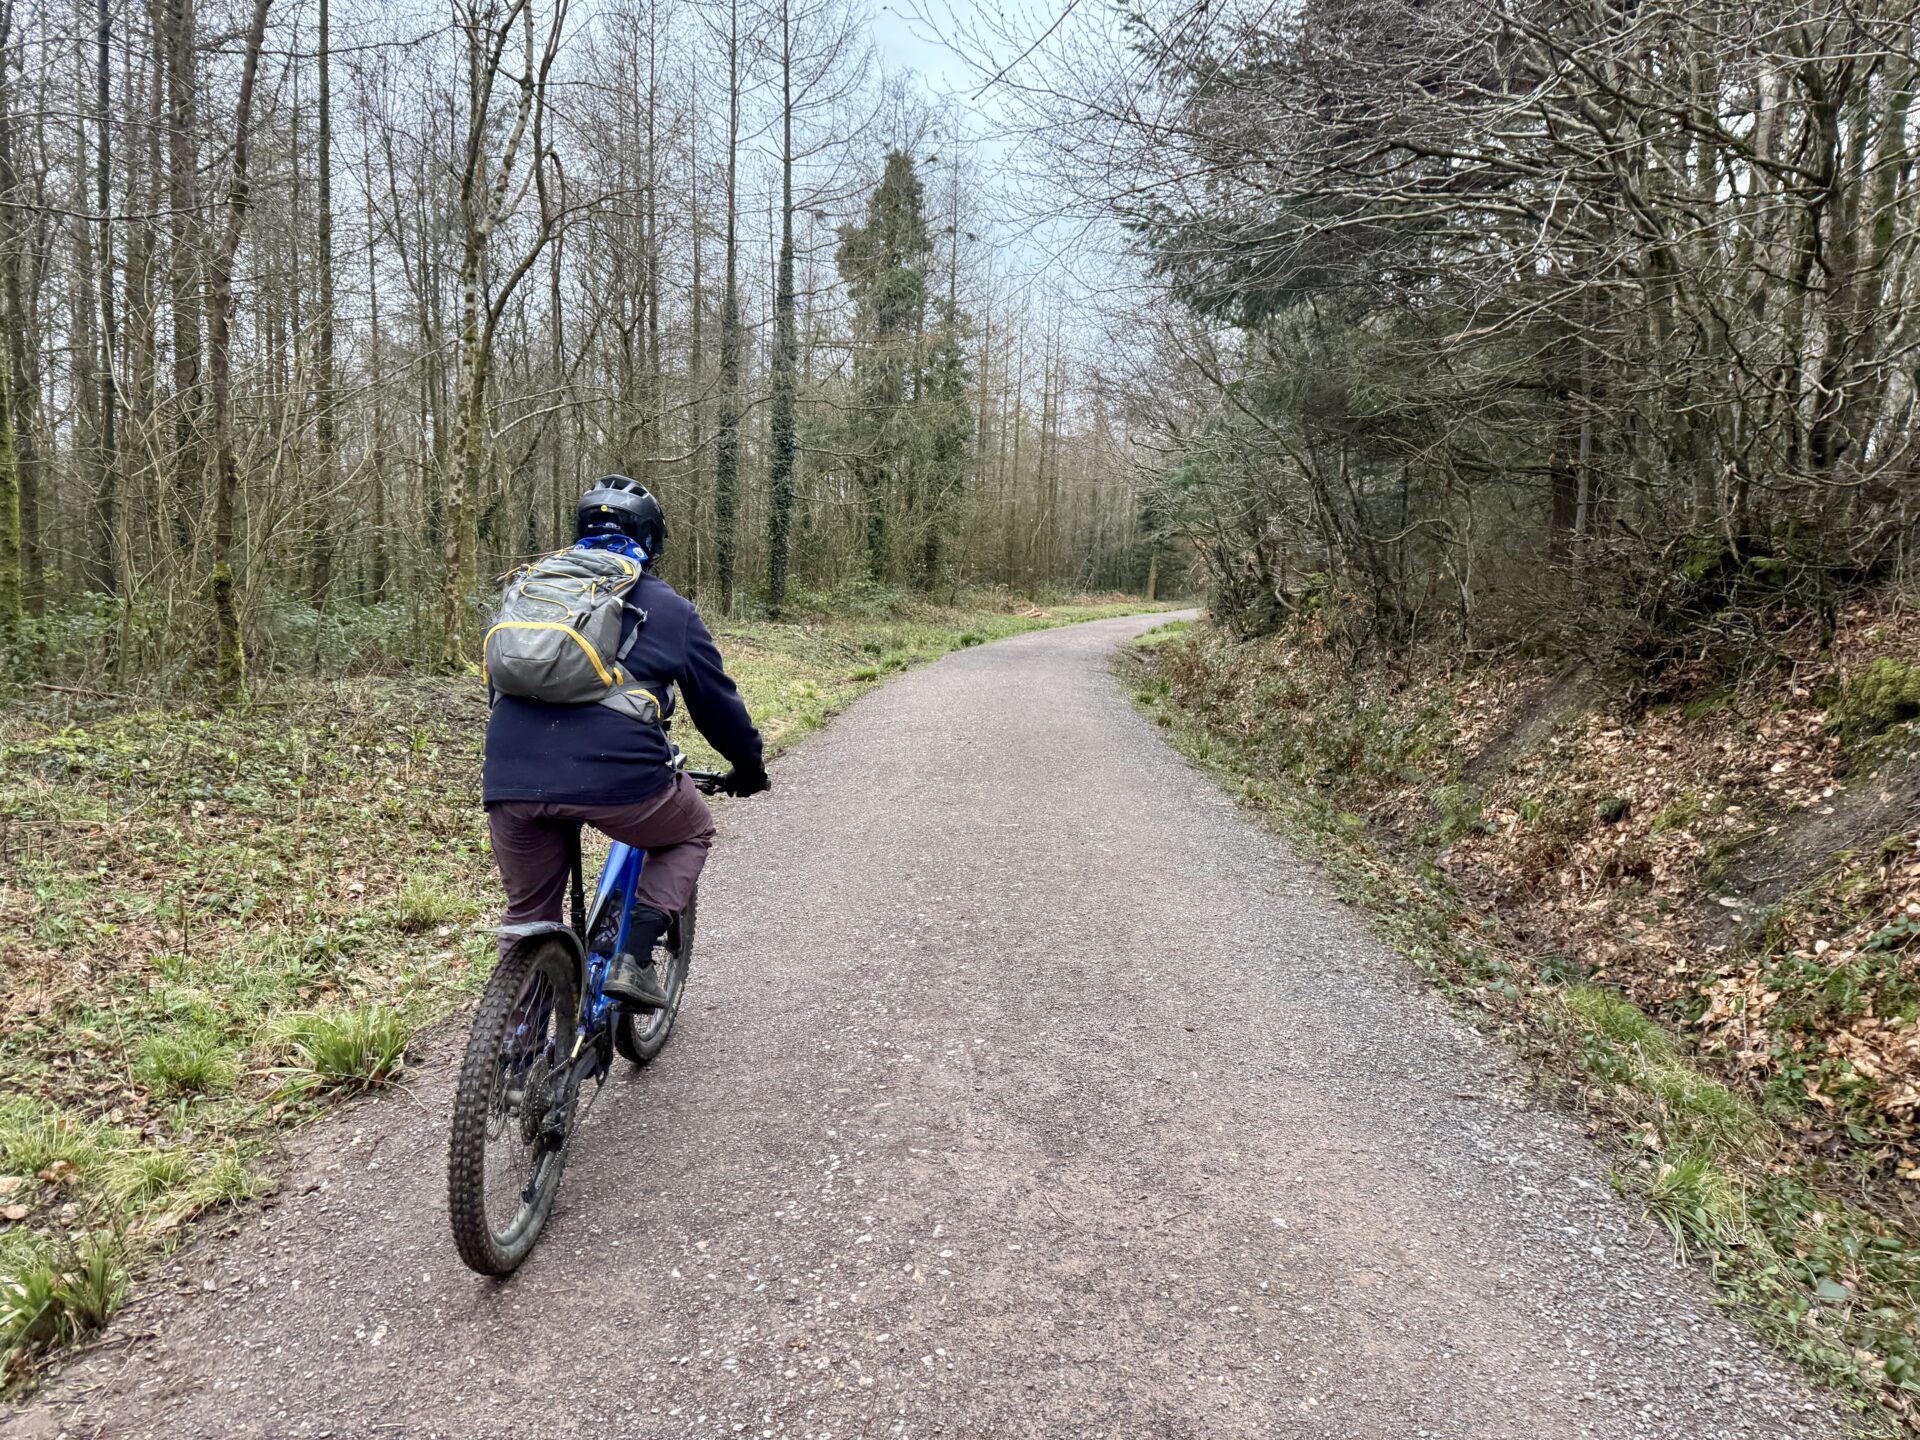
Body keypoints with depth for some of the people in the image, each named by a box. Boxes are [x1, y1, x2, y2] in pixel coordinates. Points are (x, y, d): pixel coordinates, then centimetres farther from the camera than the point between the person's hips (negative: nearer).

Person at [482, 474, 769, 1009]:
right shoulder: (668, 608, 12)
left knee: (528, 916, 22)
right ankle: (633, 960, 11)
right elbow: (717, 702, 16)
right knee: (691, 832, 25)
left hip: (511, 780, 4)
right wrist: (749, 767, 33)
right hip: (616, 776, -4)